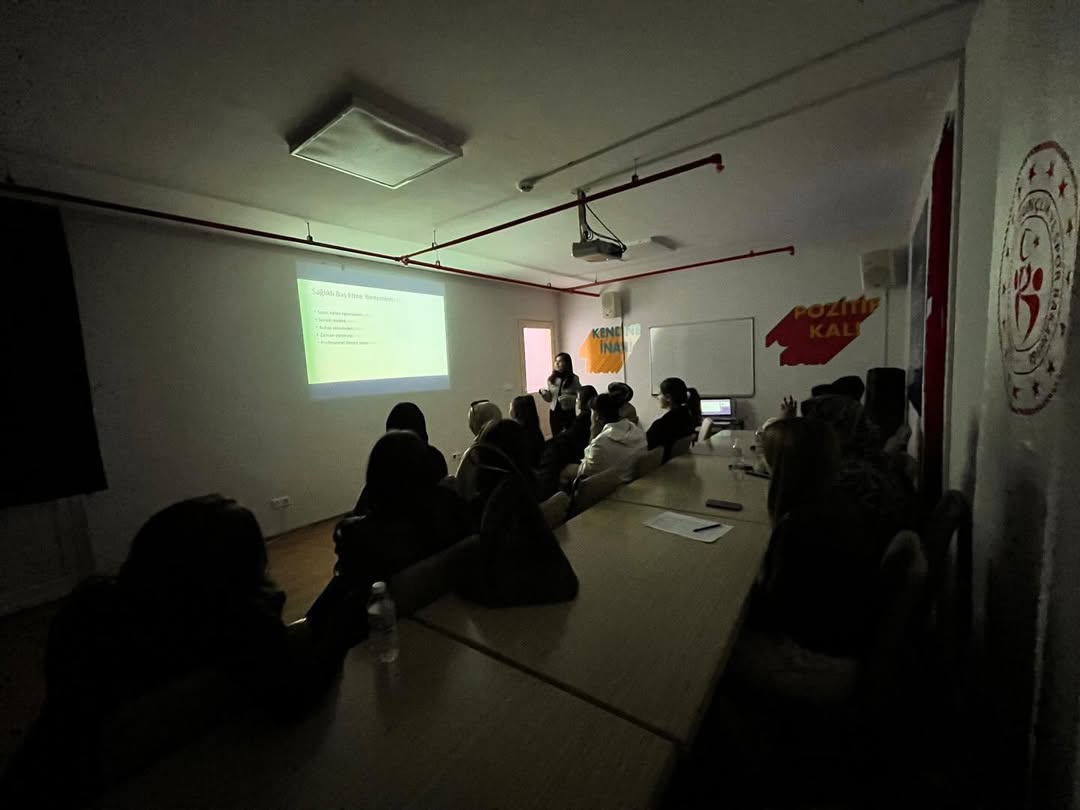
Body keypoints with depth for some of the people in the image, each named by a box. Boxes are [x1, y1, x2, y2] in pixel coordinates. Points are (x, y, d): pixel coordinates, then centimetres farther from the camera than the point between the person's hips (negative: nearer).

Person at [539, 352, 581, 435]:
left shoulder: (574, 379, -6)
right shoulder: (551, 379, 3)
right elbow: (549, 399, 10)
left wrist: (569, 398, -23)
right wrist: (544, 393, -9)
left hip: (569, 413, -3)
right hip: (555, 413, 3)